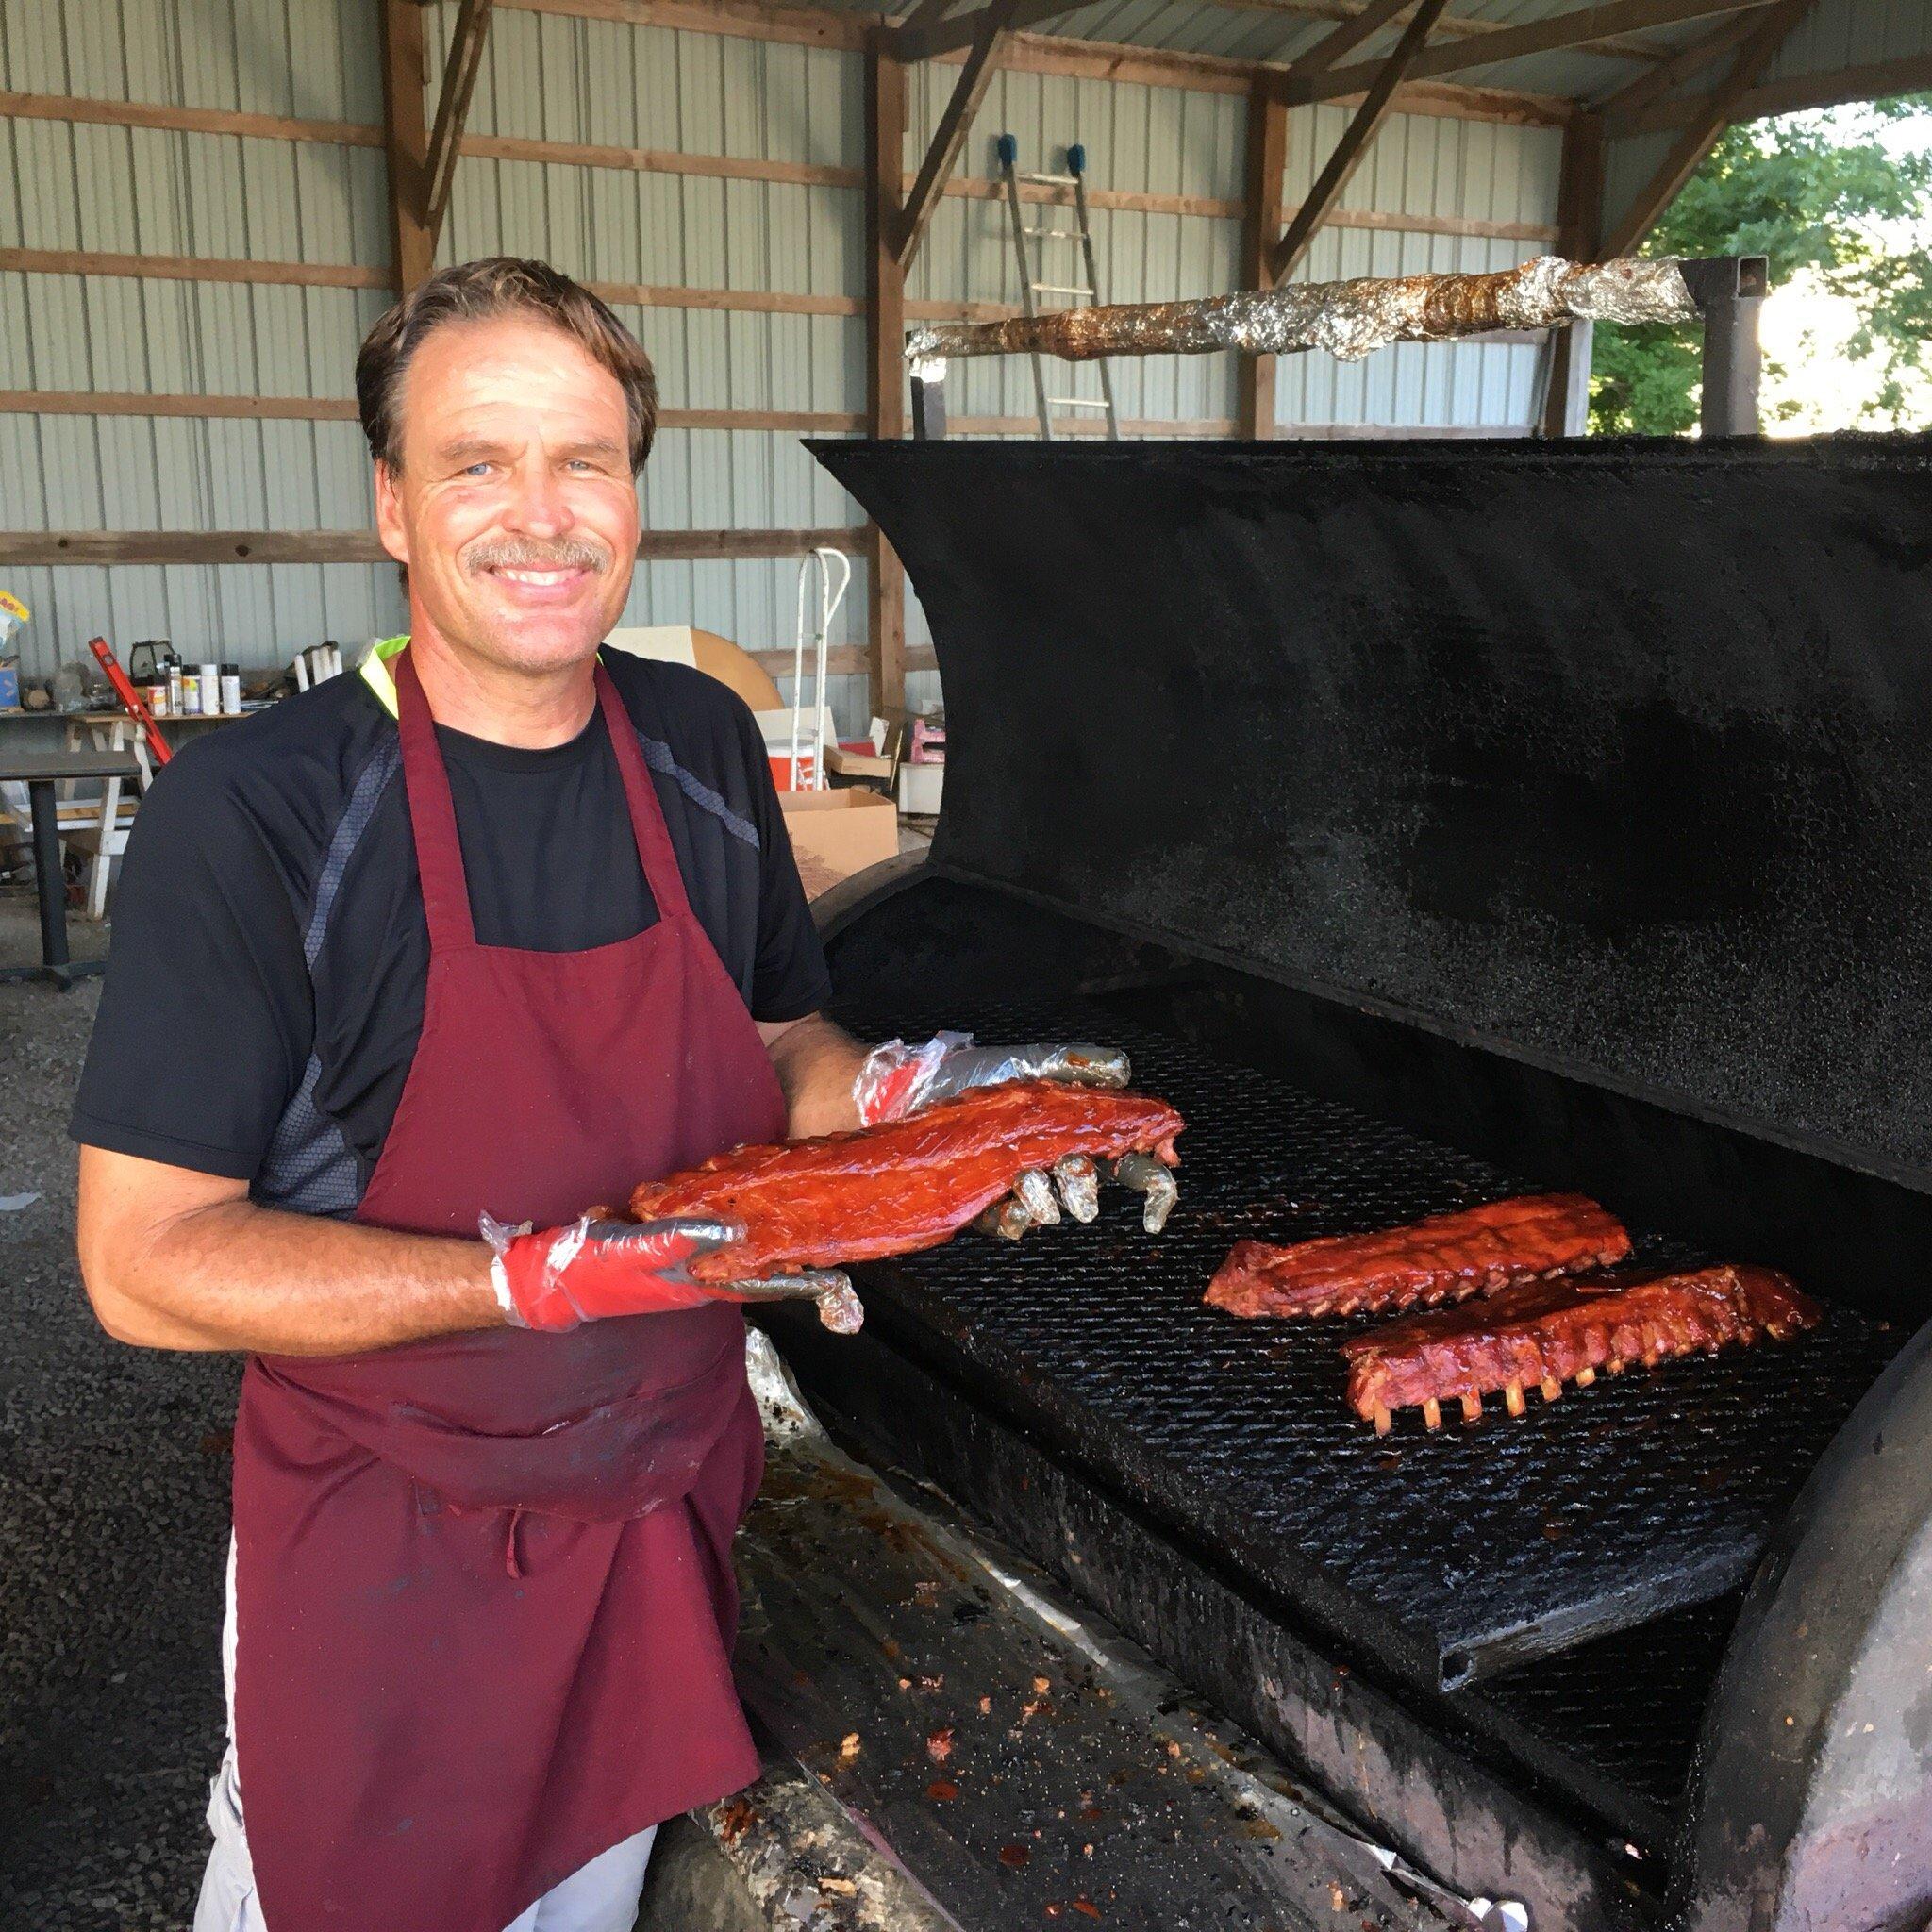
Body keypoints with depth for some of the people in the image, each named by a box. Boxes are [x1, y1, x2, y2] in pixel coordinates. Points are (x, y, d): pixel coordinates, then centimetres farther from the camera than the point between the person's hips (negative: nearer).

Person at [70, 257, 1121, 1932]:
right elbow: (147, 1261, -20)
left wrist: (896, 1096, -14)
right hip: (391, 1556, -4)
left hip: (666, 1515, 5)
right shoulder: (254, 810, -20)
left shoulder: (702, 748, -4)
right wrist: (538, 1279, -30)